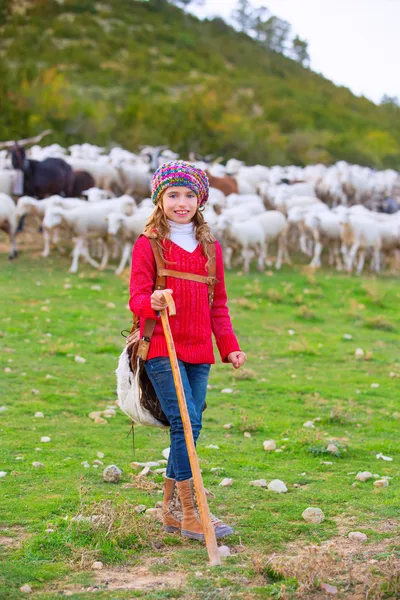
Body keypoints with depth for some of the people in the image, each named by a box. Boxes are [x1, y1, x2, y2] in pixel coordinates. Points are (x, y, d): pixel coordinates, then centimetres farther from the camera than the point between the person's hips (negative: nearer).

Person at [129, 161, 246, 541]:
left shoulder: (210, 247, 13)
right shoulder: (147, 244, -1)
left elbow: (218, 303, 18)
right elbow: (136, 298, -5)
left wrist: (229, 346, 10)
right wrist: (152, 303, -28)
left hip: (199, 351, 5)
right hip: (161, 348, -5)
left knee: (187, 427, 7)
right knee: (186, 422, -15)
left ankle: (171, 509, 20)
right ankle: (190, 514, -12)